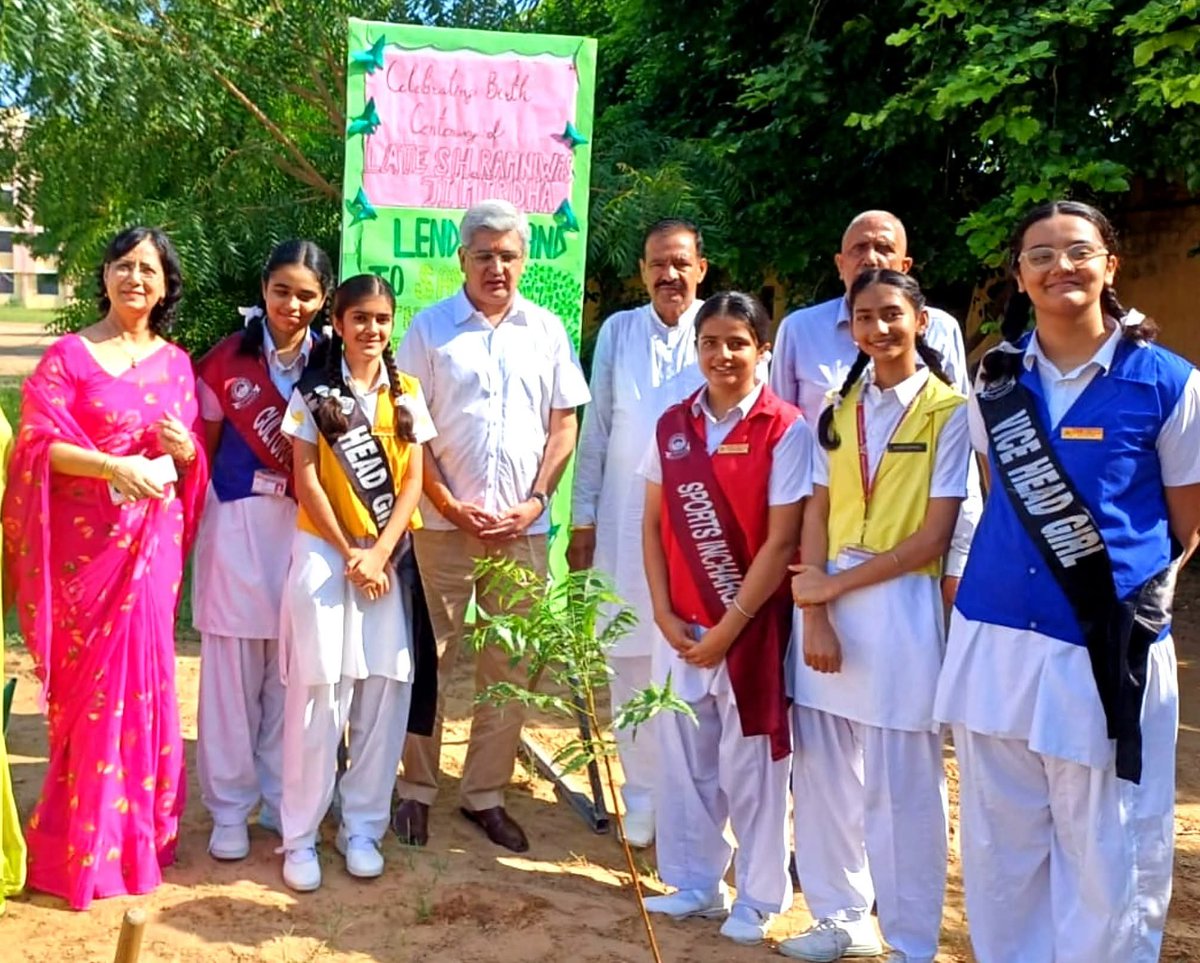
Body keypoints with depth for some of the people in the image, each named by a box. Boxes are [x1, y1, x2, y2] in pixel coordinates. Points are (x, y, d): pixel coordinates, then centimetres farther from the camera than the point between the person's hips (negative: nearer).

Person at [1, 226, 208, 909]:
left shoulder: (176, 362, 11)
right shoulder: (67, 356, -1)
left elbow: (198, 457, 15)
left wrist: (183, 449, -8)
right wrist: (113, 465, -23)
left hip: (153, 539, 4)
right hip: (86, 539, -3)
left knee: (145, 674, 7)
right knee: (91, 679, 0)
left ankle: (141, 826, 22)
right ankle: (86, 844, 14)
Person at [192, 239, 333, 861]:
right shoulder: (228, 358, 0)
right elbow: (202, 442, 2)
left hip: (306, 529, 2)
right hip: (237, 526, -1)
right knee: (232, 671, 4)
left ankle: (283, 801, 24)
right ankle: (229, 809, 16)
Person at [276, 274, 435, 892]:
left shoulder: (406, 393, 8)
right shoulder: (313, 391, 1)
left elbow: (412, 479, 3)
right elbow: (306, 478, -3)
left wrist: (380, 552, -9)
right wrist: (348, 554, -9)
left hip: (388, 556, 3)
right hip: (323, 552, -2)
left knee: (386, 690, 1)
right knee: (318, 692, -4)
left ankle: (363, 827, 15)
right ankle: (300, 835, 6)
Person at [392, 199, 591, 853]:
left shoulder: (547, 331, 8)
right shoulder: (430, 328, 2)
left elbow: (563, 426, 9)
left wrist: (534, 502, -4)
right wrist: (453, 507, -8)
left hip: (523, 528, 2)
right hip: (443, 523, -2)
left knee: (509, 667, 7)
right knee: (430, 662, 5)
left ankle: (486, 793, 20)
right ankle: (416, 790, 18)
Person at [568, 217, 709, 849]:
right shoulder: (617, 332, 7)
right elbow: (595, 430, 9)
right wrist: (582, 520, 7)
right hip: (624, 520, 2)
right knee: (631, 661, 7)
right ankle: (643, 795, 20)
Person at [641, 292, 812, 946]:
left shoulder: (785, 429, -10)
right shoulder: (672, 425, 4)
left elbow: (782, 541, -12)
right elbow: (654, 524, 7)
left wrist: (729, 625, -13)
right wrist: (665, 614, -2)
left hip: (750, 624, -4)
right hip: (680, 624, 4)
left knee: (749, 764, 6)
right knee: (684, 759, 13)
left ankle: (759, 898, 25)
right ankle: (694, 883, 31)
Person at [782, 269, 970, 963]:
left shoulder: (950, 410, -4)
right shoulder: (840, 407, 11)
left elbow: (935, 535, -9)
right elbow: (817, 515, 5)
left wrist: (835, 586, -10)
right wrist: (816, 614, -7)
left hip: (903, 607, -5)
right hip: (828, 604, 5)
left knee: (903, 787, 2)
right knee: (824, 772, 10)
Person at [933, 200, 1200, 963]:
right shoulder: (998, 378, 5)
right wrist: (998, 581, 11)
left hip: (1107, 651, -3)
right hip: (994, 641, 4)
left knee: (1107, 858, 7)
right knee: (1001, 848, 15)